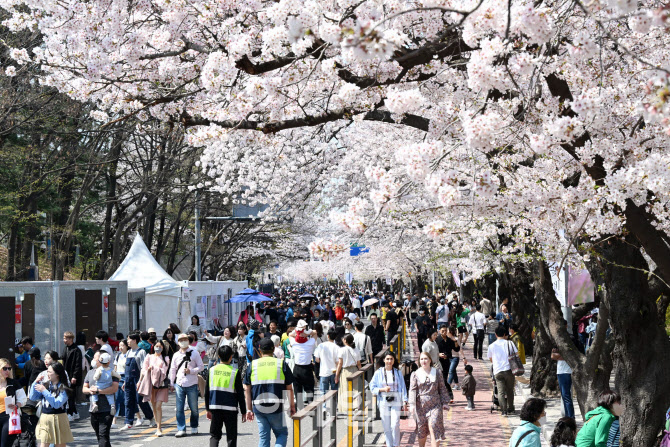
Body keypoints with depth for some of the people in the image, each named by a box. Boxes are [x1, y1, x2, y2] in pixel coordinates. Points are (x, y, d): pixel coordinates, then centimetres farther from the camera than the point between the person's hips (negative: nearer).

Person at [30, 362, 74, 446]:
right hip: (44, 419, 4)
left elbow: (56, 404, -19)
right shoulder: (45, 385, 7)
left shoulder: (63, 389, -8)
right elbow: (32, 397, 6)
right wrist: (36, 382, -3)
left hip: (58, 419, -4)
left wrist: (44, 391, -21)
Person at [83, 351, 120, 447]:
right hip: (94, 410, 7)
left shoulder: (111, 373, -5)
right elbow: (84, 389, 16)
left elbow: (114, 388, -16)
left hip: (106, 410, -7)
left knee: (103, 436, -13)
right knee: (99, 436, 14)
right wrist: (90, 390, -7)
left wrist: (98, 391, -19)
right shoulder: (90, 373, 15)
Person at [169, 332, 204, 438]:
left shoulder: (194, 353, 2)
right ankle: (181, 429, -1)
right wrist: (172, 384, 15)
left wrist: (191, 371, -14)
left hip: (192, 384, -2)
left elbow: (201, 366, 1)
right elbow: (173, 370, 16)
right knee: (179, 408, -4)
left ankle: (194, 428, 22)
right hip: (179, 384, 2)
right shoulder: (176, 355, 10)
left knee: (194, 408, 6)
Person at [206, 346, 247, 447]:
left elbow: (207, 392, 7)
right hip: (230, 408, -2)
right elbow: (240, 394, -3)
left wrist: (208, 409, 16)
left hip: (215, 408, 2)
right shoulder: (235, 372, -6)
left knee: (214, 435, 10)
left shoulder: (212, 370, 2)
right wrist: (244, 412, 4)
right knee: (231, 437, 4)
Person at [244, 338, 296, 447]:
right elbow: (289, 388, 4)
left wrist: (249, 409, 11)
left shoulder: (252, 365, 6)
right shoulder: (281, 364, 2)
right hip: (276, 407, -2)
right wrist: (292, 406, 15)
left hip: (258, 407, 2)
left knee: (263, 437, 10)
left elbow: (247, 389, 5)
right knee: (282, 434, 11)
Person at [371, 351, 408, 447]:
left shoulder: (398, 372, 5)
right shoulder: (378, 373, 4)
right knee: (386, 426, 2)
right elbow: (372, 387, 5)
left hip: (396, 400, -1)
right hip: (384, 401, 1)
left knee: (395, 425, -9)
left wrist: (404, 401, -3)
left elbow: (403, 387, 5)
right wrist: (383, 389, -11)